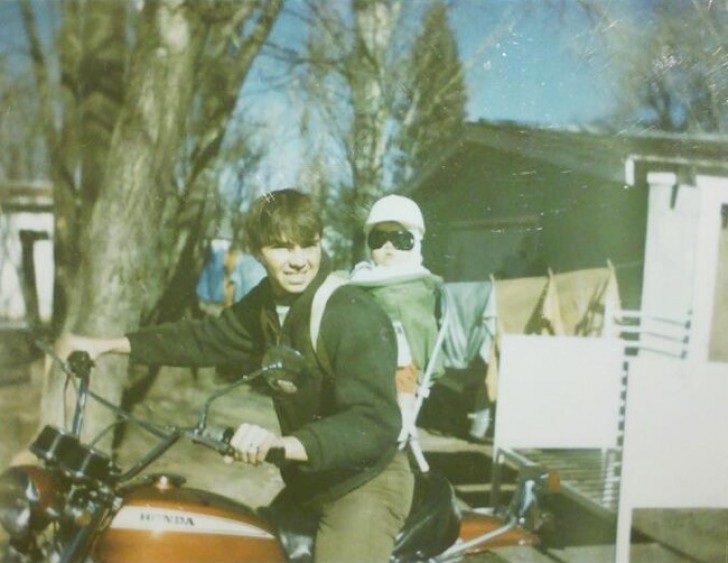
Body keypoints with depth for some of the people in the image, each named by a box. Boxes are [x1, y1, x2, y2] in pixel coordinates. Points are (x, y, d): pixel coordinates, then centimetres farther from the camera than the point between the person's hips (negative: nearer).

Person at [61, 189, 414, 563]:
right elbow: (205, 338, 15)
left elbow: (377, 423, -35)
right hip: (306, 481, 8)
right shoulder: (268, 301, 1)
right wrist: (107, 345, 14)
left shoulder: (355, 316, -25)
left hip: (364, 484, -8)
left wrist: (284, 444, -50)